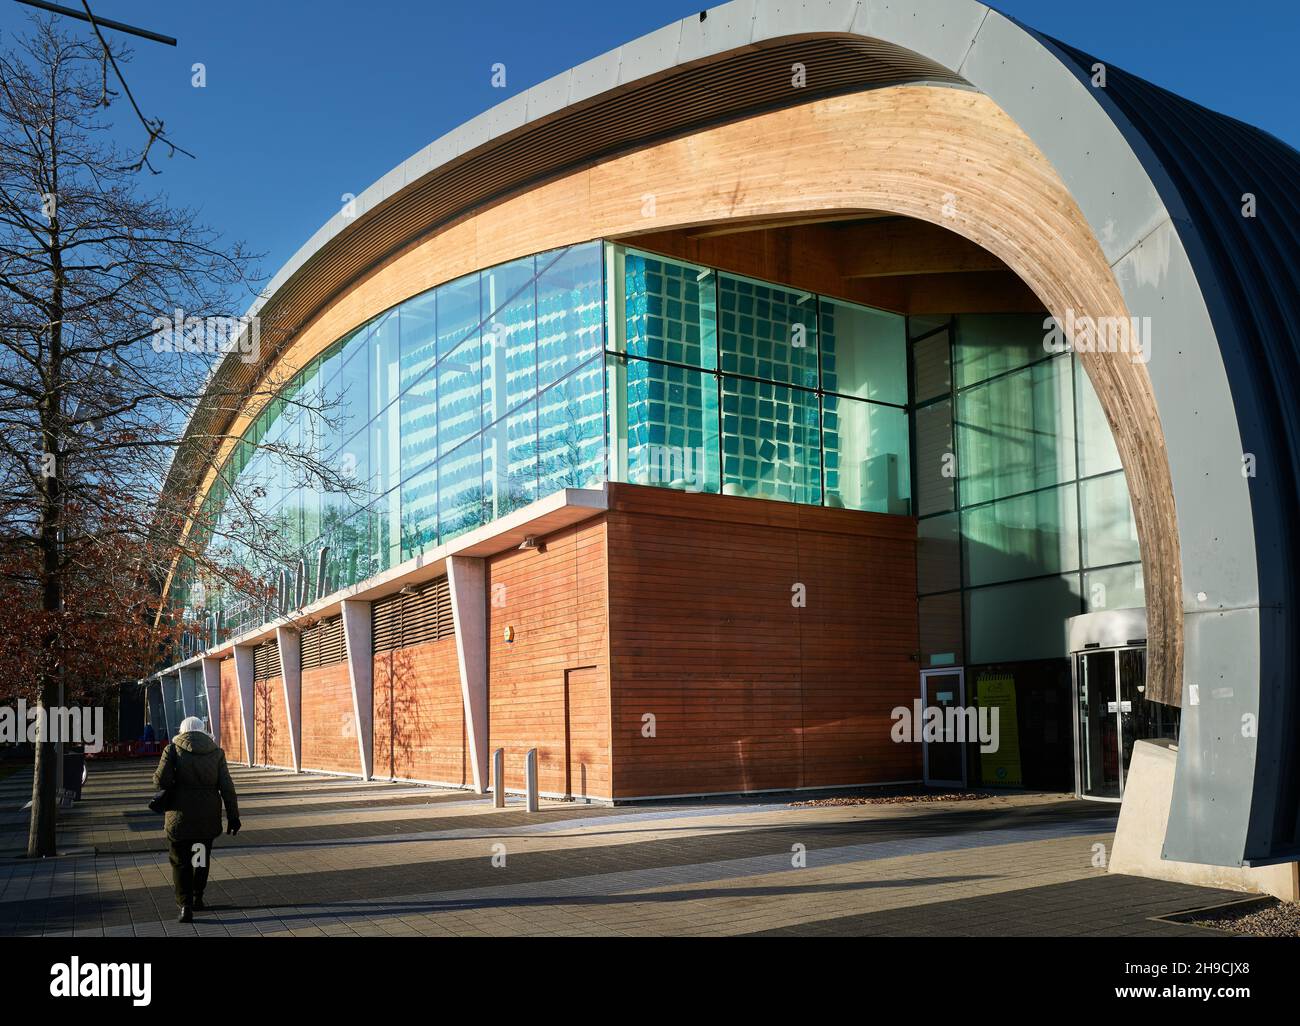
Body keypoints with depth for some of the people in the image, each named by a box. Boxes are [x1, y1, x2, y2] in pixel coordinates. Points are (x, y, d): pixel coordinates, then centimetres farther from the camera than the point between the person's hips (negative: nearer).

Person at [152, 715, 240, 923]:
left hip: (181, 816, -2)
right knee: (202, 858, 21)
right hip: (208, 817, 3)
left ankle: (185, 905, -5)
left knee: (180, 861, 6)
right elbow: (227, 787, -1)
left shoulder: (173, 749, -4)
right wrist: (233, 816, 3)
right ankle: (197, 898, 29)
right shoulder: (216, 752, 3)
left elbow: (161, 781, -13)